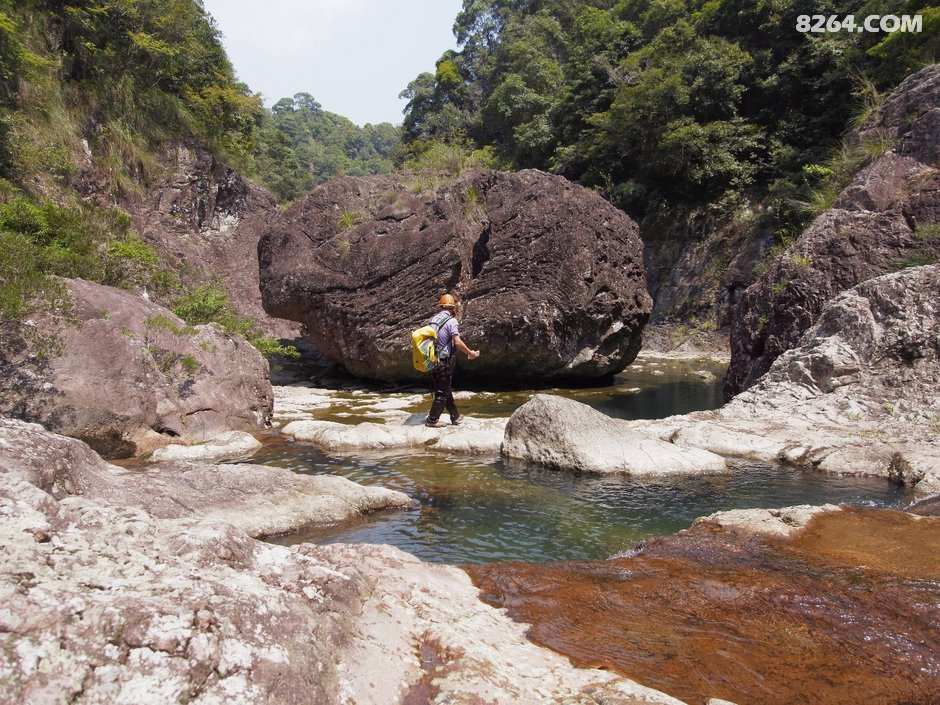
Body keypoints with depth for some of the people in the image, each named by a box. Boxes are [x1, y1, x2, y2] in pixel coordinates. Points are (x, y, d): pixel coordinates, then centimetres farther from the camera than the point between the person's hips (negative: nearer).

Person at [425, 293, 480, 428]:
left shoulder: (433, 319, 7)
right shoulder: (451, 321, -14)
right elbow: (457, 342, -20)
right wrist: (471, 353, -9)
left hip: (433, 360, 8)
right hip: (445, 362, -7)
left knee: (447, 390, 17)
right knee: (442, 392, 4)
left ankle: (455, 416, 27)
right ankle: (432, 419, 8)